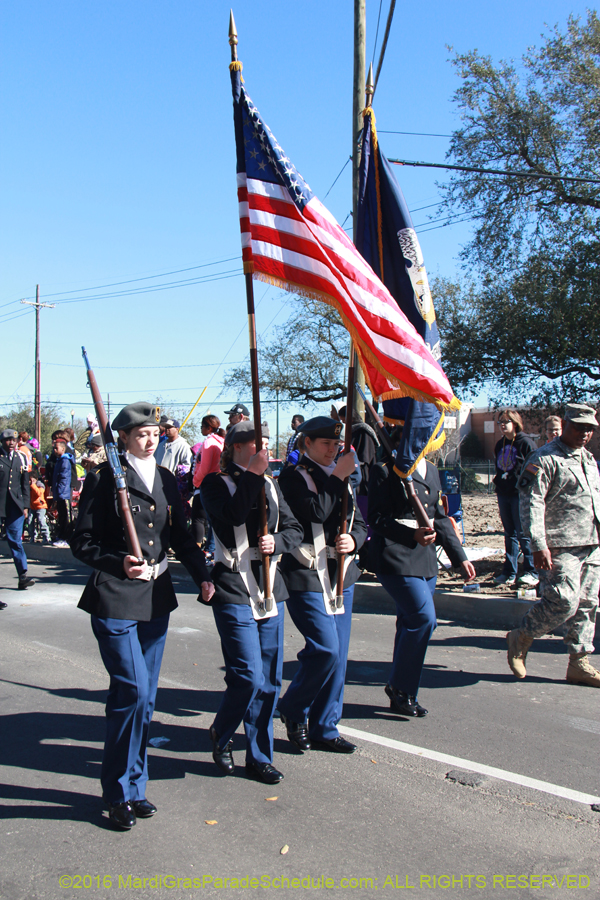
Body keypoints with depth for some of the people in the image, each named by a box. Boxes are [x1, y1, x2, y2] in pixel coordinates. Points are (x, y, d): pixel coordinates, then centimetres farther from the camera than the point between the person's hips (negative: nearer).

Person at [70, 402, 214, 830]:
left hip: (157, 597, 6)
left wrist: (202, 575, 4)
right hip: (115, 599, -6)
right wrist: (119, 563, -21)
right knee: (134, 692, -9)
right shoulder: (105, 478, -7)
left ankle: (134, 787, 28)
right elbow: (83, 541, -6)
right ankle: (120, 792, 11)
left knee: (144, 697, 13)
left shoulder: (166, 479, 11)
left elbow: (181, 536, 16)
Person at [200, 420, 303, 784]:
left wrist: (277, 541, -6)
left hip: (271, 588, 6)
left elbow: (296, 529, 14)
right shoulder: (217, 483, -1)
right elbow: (235, 514, -21)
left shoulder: (270, 485, 16)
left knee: (270, 680, 7)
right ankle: (221, 734, 19)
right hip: (234, 591, -6)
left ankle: (260, 757, 22)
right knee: (249, 677, -10)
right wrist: (253, 474, -19)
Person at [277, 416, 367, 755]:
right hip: (307, 576, -7)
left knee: (338, 655, 9)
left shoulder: (341, 479, 16)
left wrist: (353, 540, -5)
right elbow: (315, 512, -21)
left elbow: (359, 522, 16)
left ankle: (324, 729, 21)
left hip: (342, 576, 7)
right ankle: (294, 708, 12)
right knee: (326, 649, -13)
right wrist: (337, 477, -16)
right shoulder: (293, 476, -5)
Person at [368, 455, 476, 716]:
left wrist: (459, 557, 17)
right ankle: (400, 686, 4)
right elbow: (377, 519, -12)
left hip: (426, 560, 8)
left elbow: (440, 518, 20)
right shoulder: (385, 470, -7)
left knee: (411, 622, 11)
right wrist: (412, 534, -24)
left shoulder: (430, 470, 17)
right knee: (423, 618, -15)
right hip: (396, 559, -8)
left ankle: (401, 694, 23)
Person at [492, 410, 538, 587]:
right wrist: (498, 482, 14)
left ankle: (531, 572, 6)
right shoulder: (500, 445, 13)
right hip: (503, 494, 7)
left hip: (520, 494, -7)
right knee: (509, 534, 10)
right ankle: (509, 573, 14)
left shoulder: (526, 443, -8)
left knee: (523, 533, -4)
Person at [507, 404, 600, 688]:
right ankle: (520, 638, 7)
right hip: (559, 547, -8)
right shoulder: (545, 459, -8)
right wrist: (539, 545, -22)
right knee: (564, 601, -14)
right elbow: (531, 503, -15)